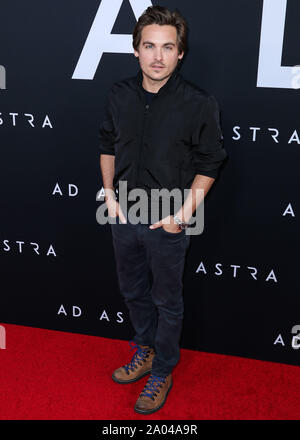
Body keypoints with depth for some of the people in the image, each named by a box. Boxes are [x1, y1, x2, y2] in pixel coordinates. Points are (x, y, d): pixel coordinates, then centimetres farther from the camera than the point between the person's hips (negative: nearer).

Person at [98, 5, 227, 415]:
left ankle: (162, 373, 34)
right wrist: (109, 193, 3)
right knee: (133, 291, 22)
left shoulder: (200, 104, -16)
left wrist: (186, 211, -15)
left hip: (168, 222, -4)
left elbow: (209, 164, -8)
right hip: (123, 215, 5)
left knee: (167, 301, 12)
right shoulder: (119, 94, -3)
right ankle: (145, 350, 47)